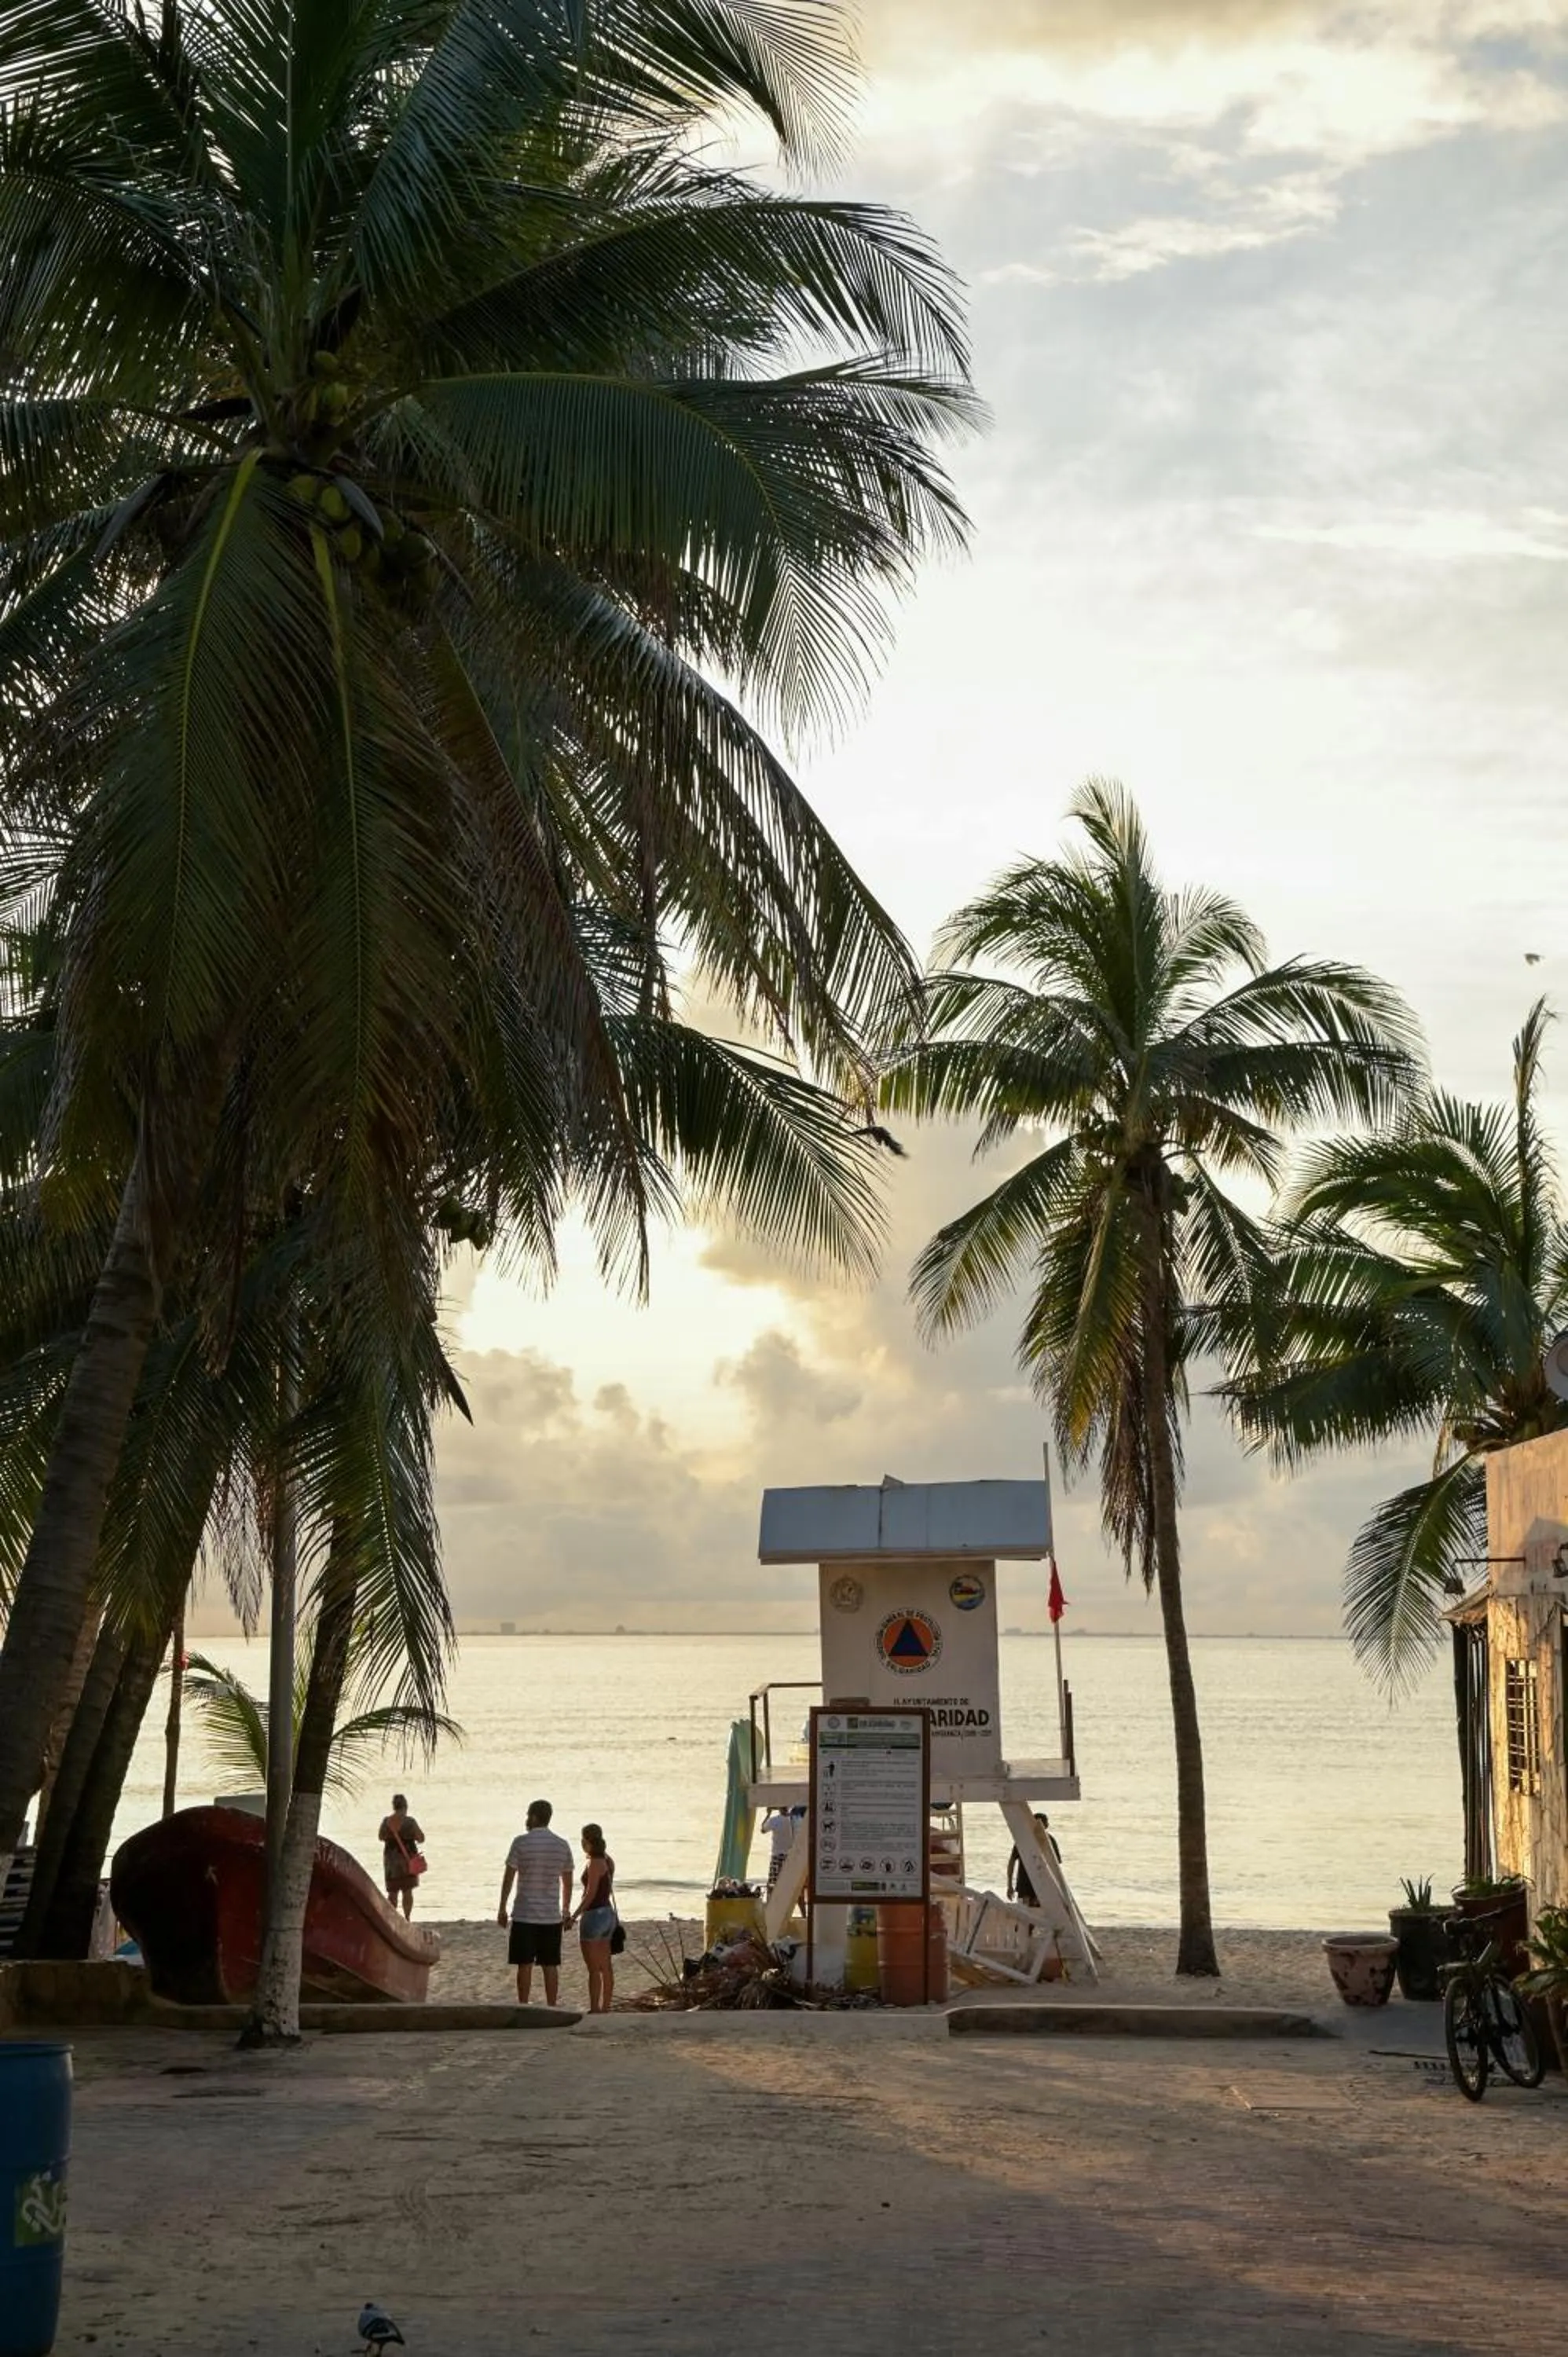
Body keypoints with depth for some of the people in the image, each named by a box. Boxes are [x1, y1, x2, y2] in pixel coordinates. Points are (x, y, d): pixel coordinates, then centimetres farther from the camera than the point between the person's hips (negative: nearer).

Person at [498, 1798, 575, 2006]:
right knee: (551, 1966, 7)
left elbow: (508, 1878, -5)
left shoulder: (521, 1842, -8)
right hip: (552, 1916, 3)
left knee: (525, 1965, 1)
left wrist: (502, 1909, 3)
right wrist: (566, 1910, 21)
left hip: (525, 1915, -3)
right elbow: (567, 1882, 10)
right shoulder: (563, 1845, 4)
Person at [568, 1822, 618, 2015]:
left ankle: (595, 2009, -1)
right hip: (608, 1913, 9)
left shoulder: (594, 1863, -18)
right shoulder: (608, 1861, 8)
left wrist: (574, 1916, -17)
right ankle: (605, 2008, 19)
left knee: (594, 1969, -3)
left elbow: (590, 1894, -20)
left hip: (593, 1915, -9)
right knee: (606, 1967, 13)